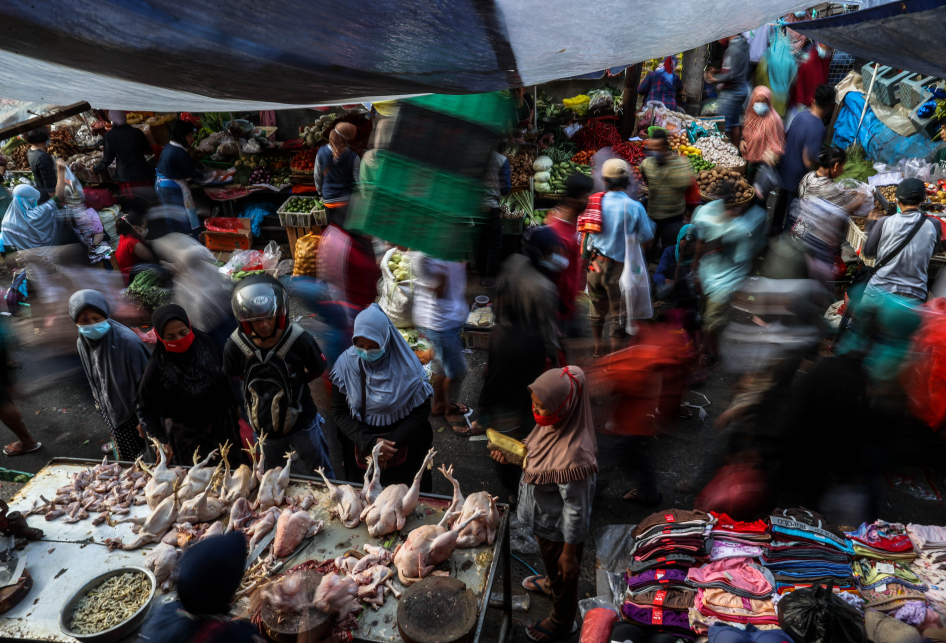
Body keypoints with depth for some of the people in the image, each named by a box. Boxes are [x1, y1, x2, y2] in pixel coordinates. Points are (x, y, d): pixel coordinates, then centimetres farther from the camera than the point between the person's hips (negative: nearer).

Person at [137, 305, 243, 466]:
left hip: (223, 427, 3)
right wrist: (161, 441, -22)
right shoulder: (156, 368, -22)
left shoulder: (204, 343, -13)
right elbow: (145, 410, -11)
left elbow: (225, 376, 3)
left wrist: (233, 405, 11)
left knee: (230, 471, 20)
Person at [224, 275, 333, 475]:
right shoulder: (235, 347, -21)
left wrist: (295, 383, -3)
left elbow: (317, 370, -5)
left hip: (302, 425, -2)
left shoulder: (299, 340, -27)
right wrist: (263, 385, 0)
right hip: (266, 429, 2)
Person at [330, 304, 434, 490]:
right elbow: (339, 412, -8)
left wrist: (393, 443, -21)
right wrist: (369, 443, -20)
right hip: (361, 449, 2)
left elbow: (421, 411, -12)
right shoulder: (346, 363, -12)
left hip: (405, 453, -2)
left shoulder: (407, 365, -18)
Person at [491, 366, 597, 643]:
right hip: (545, 519, 7)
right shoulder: (552, 424, -18)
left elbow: (576, 510, -29)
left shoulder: (573, 455, -41)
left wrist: (569, 552, -17)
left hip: (559, 530, -7)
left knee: (563, 575, 23)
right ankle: (550, 582, 68)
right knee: (549, 561, 37)